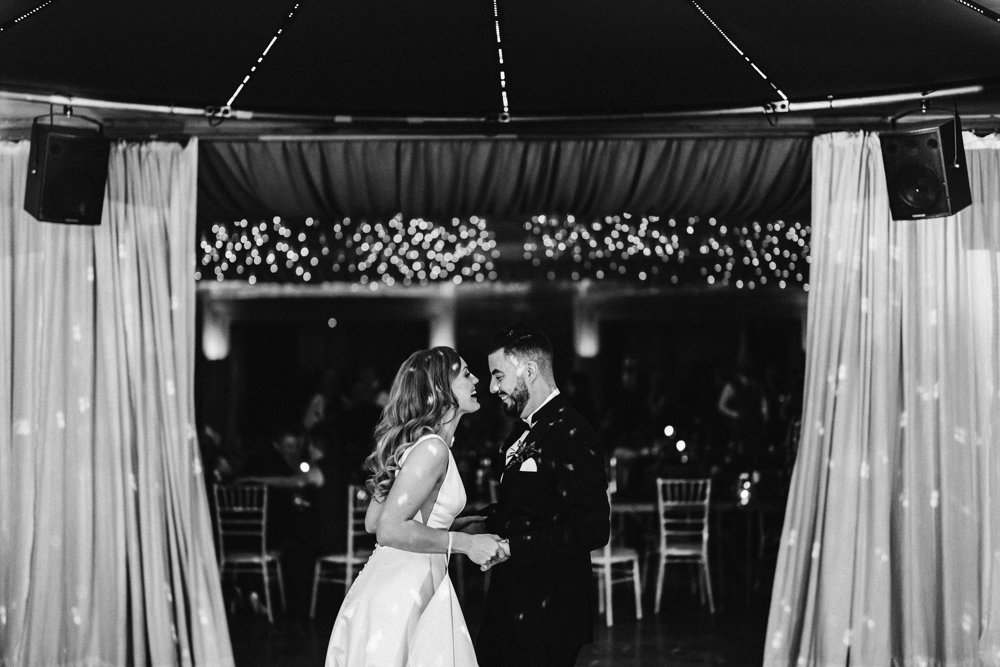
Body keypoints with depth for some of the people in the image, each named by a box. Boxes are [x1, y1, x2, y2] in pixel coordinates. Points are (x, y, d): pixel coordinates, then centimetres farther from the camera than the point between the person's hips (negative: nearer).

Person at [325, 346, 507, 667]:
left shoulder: (412, 441, 13)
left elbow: (372, 521, 15)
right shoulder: (432, 448, -16)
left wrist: (452, 525, 17)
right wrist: (465, 543, -15)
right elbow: (389, 529, -22)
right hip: (400, 595, -9)